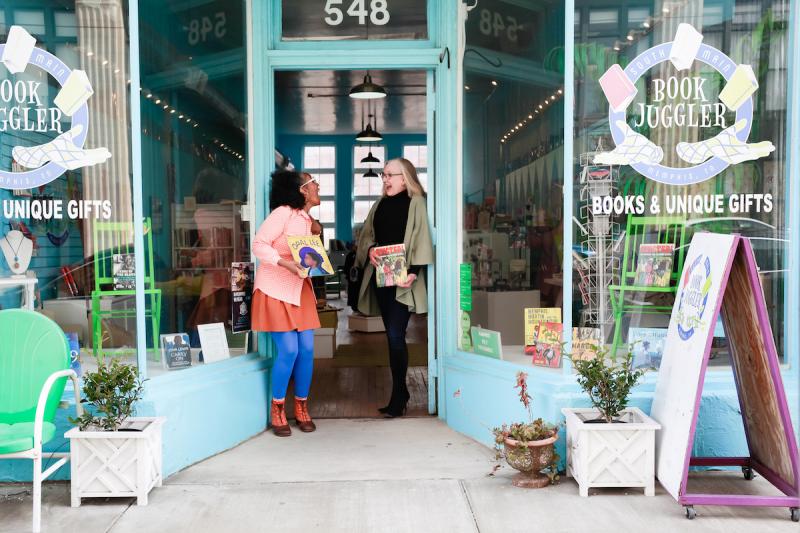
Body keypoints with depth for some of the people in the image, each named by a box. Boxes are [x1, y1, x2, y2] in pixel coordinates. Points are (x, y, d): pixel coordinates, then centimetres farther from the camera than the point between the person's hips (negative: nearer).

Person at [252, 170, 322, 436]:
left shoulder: (308, 220, 13)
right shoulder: (283, 213, -12)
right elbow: (259, 245, -17)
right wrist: (287, 264, -27)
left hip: (300, 288, 7)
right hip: (276, 289, -7)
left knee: (307, 349, 1)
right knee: (289, 350, -10)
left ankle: (301, 408, 16)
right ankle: (277, 410, 8)